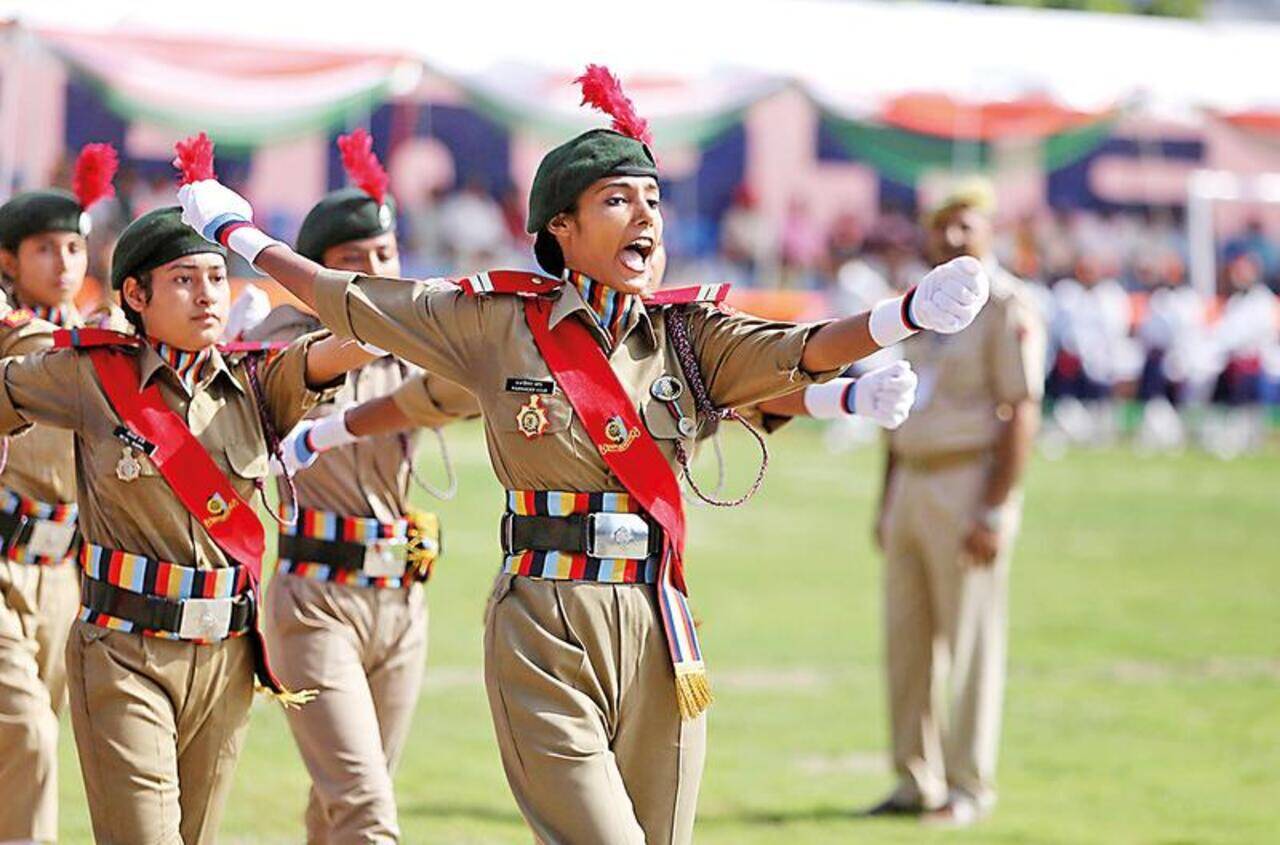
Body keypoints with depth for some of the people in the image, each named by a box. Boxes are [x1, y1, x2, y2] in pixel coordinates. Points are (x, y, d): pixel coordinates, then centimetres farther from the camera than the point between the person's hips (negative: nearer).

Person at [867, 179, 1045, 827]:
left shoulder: (1007, 308, -8)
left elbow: (1020, 414, -14)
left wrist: (994, 512, -20)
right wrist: (886, 500, 18)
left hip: (972, 485, -8)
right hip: (912, 485, 8)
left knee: (971, 642, -5)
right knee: (905, 642, 8)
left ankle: (969, 786, 1)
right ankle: (916, 780, 15)